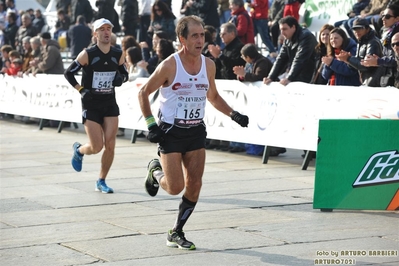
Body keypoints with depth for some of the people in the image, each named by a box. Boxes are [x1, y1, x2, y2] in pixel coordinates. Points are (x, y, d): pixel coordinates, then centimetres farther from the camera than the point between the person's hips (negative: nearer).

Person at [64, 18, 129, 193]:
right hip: (91, 104, -4)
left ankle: (101, 182, 12)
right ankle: (79, 150, 30)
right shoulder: (87, 54, -9)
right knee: (97, 147, -6)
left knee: (110, 145, -4)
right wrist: (81, 90, -12)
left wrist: (121, 78, -7)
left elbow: (125, 74, 16)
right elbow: (68, 73, -3)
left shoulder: (118, 55, 2)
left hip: (110, 103, 4)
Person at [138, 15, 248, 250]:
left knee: (194, 185, -2)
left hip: (196, 131, 5)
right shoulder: (170, 65, -14)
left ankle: (176, 234, 13)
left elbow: (213, 96, 17)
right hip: (170, 132, -4)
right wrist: (151, 124, -11)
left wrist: (234, 114, 4)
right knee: (175, 187, -8)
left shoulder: (208, 65, 1)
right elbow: (143, 93, -4)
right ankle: (155, 170, 27)